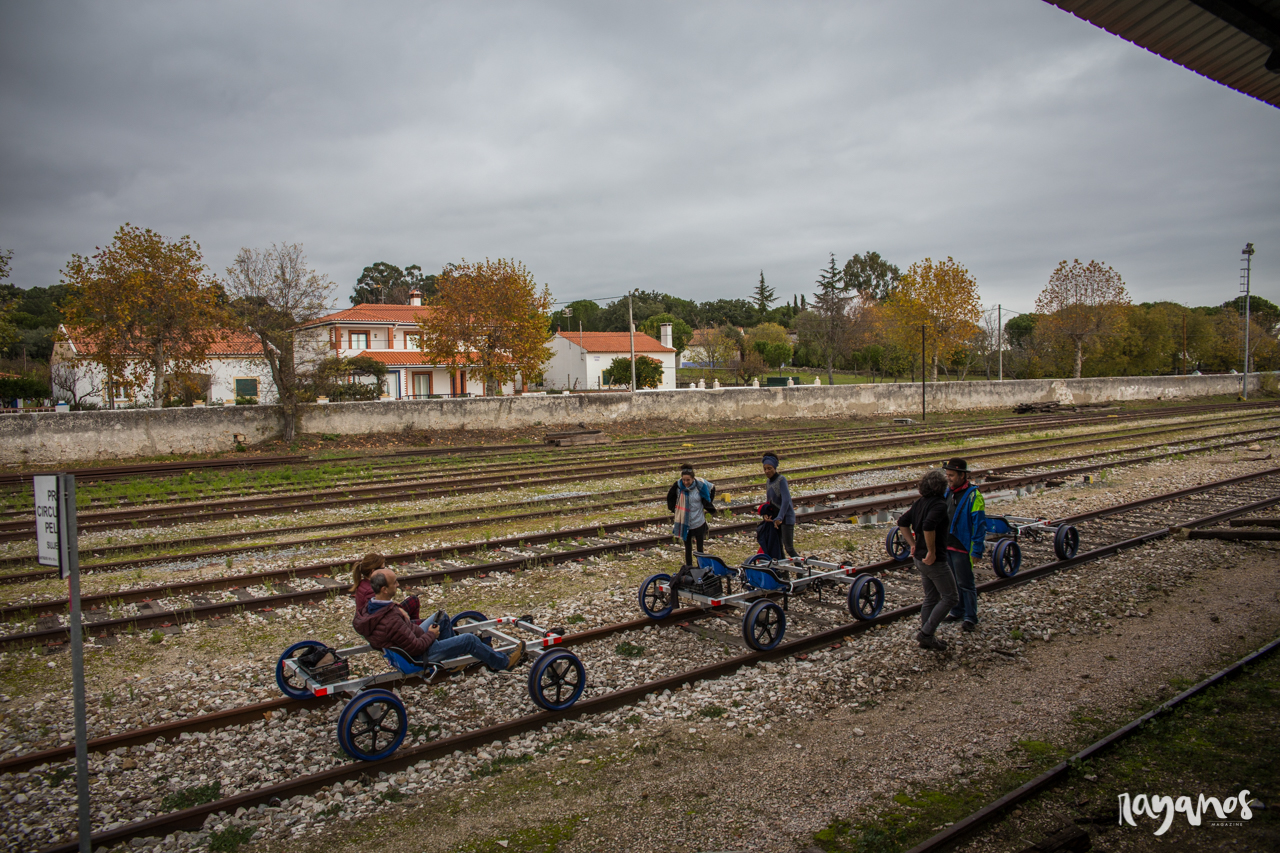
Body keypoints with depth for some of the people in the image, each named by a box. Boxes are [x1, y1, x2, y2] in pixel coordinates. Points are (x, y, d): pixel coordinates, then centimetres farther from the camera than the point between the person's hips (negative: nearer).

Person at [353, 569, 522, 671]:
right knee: (469, 640, -3)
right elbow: (416, 647, -32)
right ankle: (504, 662, 18)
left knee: (443, 617, 24)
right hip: (420, 656, -10)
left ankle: (453, 653, 42)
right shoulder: (391, 620, -39)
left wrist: (398, 610, 0)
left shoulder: (370, 607, -9)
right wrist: (431, 635, -14)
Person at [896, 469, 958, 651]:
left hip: (920, 558, 9)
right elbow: (928, 526, -34)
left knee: (931, 597, 18)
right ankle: (926, 633, -1)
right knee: (950, 597, 3)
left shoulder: (920, 502, 8)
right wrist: (932, 551, -23)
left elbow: (902, 522, 12)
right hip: (934, 560, -9)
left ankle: (926, 638, 22)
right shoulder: (939, 504, -19)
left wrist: (913, 544, 13)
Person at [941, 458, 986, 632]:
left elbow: (979, 525, -16)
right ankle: (957, 611, 28)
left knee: (966, 584, 1)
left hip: (962, 548, -7)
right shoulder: (948, 492, 8)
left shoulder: (973, 495, -14)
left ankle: (970, 618, 10)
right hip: (946, 546, 7)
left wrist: (977, 551, -18)